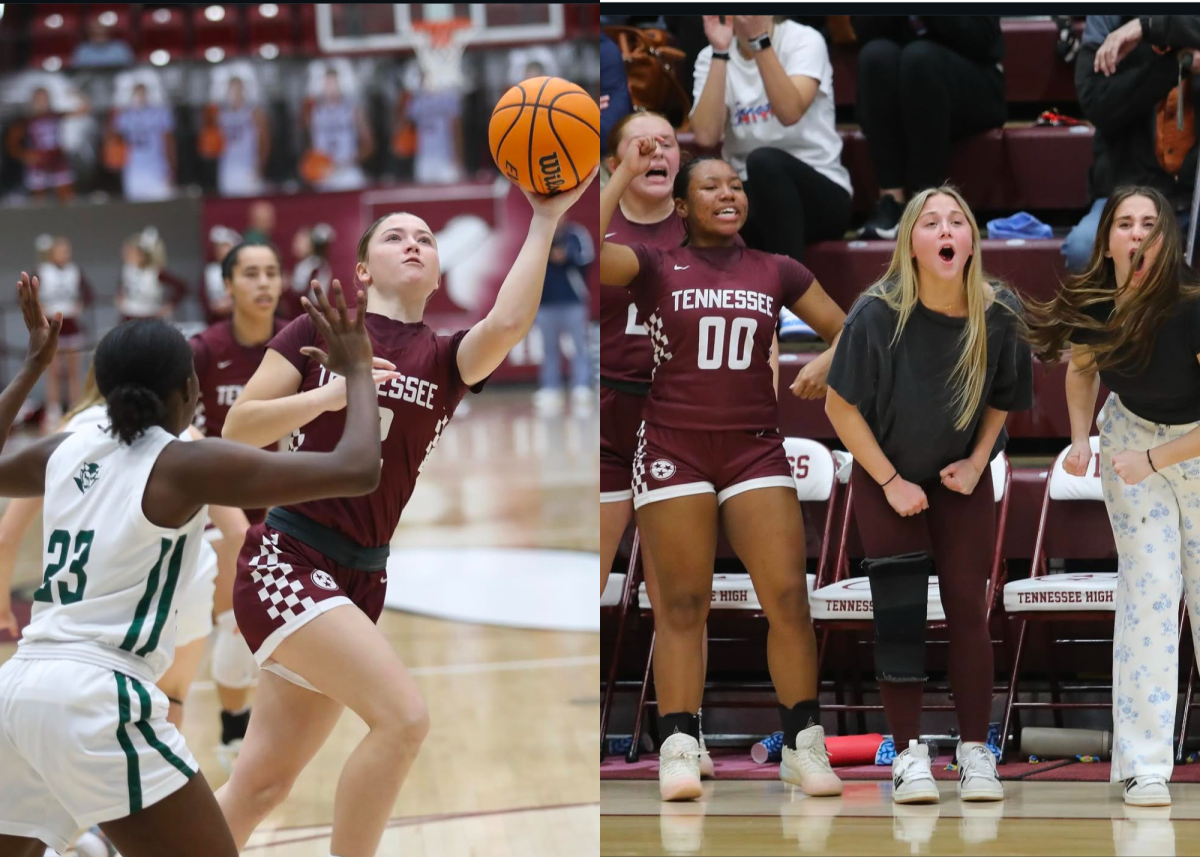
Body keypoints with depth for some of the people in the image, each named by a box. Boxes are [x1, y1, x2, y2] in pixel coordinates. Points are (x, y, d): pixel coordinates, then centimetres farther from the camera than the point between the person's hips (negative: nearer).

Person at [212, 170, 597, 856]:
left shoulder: (446, 360, 7)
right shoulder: (319, 333, 2)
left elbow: (509, 324, -15)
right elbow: (238, 430, -2)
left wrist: (545, 222, -17)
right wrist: (332, 394, -16)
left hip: (362, 580, 5)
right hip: (286, 561, -5)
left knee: (262, 786, 8)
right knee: (404, 716, -23)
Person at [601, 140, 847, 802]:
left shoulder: (776, 272, 12)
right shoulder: (657, 267, 3)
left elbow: (846, 332, 14)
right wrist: (625, 174, -12)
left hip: (754, 449, 2)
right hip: (674, 448, -2)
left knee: (788, 597, -6)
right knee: (682, 603, -3)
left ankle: (803, 744, 2)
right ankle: (678, 748, 1)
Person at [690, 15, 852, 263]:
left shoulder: (804, 41, -3)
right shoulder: (711, 57, 5)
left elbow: (790, 112, -23)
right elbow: (706, 135, -12)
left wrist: (758, 39, -28)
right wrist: (719, 52, -14)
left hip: (819, 195, -2)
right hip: (749, 198, 2)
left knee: (765, 161, -36)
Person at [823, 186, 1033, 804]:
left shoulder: (999, 314, -18)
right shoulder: (878, 315, -25)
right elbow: (841, 407, -15)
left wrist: (977, 461, -8)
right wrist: (891, 482, -14)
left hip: (962, 478, 2)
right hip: (887, 480, -2)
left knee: (966, 607, 1)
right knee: (898, 610, -6)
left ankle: (975, 751, 8)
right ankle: (909, 752, 1)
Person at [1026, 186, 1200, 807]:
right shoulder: (1093, 308, -15)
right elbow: (1082, 369, 10)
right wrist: (1081, 439, -4)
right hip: (1130, 435, 2)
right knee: (1148, 586, -7)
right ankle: (1144, 766, -7)